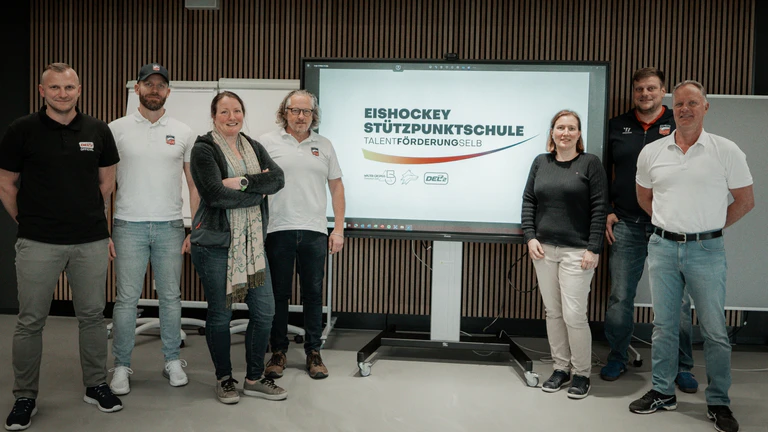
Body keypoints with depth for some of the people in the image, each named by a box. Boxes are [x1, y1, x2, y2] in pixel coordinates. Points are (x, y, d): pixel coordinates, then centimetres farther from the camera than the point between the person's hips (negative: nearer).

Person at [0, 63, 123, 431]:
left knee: (92, 316, 10)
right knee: (30, 321, 5)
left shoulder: (98, 131, 3)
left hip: (91, 242, 2)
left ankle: (96, 386, 25)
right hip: (39, 244, -2)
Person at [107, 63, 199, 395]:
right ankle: (122, 367, 16)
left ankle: (172, 361, 22)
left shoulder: (183, 133, 6)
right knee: (127, 298, 3)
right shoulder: (117, 129, 2)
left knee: (171, 297, 9)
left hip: (170, 227, 2)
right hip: (129, 226, -1)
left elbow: (194, 184, 7)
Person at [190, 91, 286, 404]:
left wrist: (243, 182, -19)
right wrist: (260, 190, -10)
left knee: (264, 311, 5)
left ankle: (254, 379, 22)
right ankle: (224, 378, 25)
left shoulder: (254, 148, 12)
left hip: (252, 243, 5)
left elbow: (278, 178, -5)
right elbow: (215, 194, -18)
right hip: (215, 243, -5)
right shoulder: (204, 149, -5)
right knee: (220, 314, 5)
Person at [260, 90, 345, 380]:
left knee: (313, 294, 7)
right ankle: (278, 352, 20)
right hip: (278, 229, -1)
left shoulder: (324, 145, 11)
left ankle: (314, 353, 19)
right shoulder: (268, 142, 4)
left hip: (315, 231, 2)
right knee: (278, 294, 7)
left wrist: (339, 228, 5)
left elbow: (336, 186, 12)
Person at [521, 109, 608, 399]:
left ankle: (581, 374, 13)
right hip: (544, 249, 4)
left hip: (576, 251, -4)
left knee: (574, 315, -5)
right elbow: (528, 201, 10)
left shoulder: (590, 163, -1)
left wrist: (593, 248, -11)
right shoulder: (540, 162, 11)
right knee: (552, 312, 10)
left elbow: (599, 209, -5)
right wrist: (530, 236, -1)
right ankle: (561, 368, 23)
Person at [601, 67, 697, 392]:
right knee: (620, 298, 7)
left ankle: (682, 367, 18)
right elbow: (602, 173, 13)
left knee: (677, 300, 3)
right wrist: (607, 212, 4)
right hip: (626, 226, 2)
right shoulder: (616, 127, 9)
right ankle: (617, 359, 23)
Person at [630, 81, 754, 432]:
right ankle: (663, 393, 24)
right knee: (663, 325, 11)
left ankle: (718, 403, 19)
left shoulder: (726, 151, -3)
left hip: (706, 249, -2)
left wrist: (709, 228, 5)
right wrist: (671, 223, 13)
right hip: (662, 247, 3)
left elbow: (745, 200, 4)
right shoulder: (651, 152, 5)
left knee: (714, 330, 4)